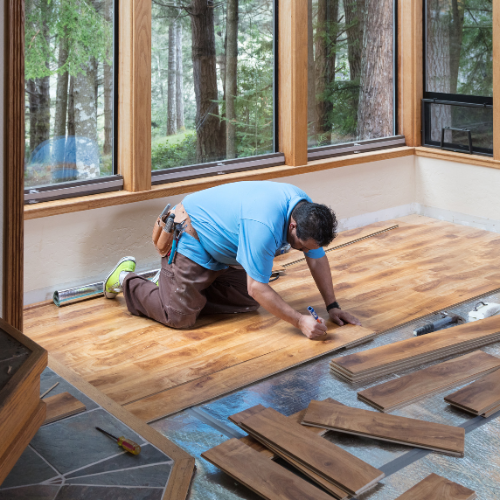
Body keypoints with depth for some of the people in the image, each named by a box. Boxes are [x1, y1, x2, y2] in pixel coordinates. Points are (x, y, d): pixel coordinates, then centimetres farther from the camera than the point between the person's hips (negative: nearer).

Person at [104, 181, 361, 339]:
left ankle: (180, 285, 18)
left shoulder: (306, 211, -11)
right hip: (190, 239, -9)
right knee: (179, 316, -14)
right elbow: (257, 288, -32)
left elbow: (318, 259, 1)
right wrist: (300, 321, -30)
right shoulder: (265, 225, -39)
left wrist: (332, 307, -2)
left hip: (220, 249, 9)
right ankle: (127, 279, 10)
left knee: (247, 303, 4)